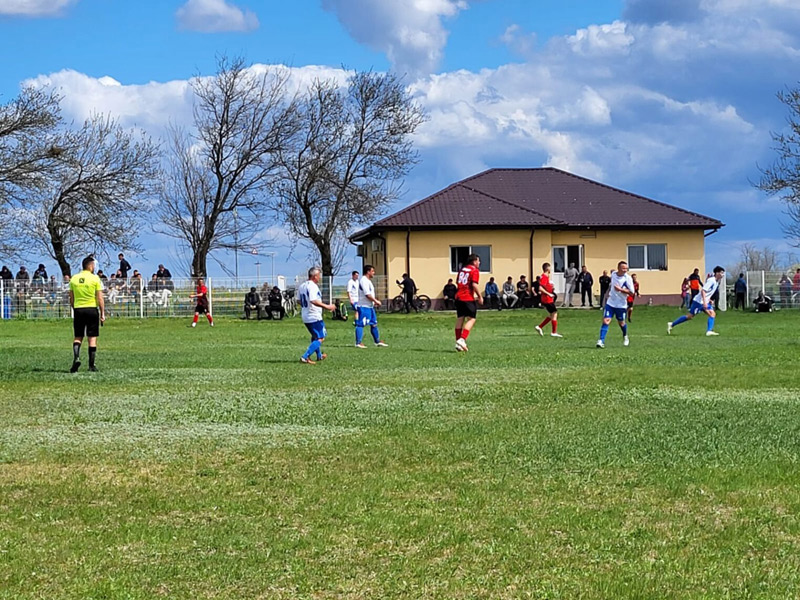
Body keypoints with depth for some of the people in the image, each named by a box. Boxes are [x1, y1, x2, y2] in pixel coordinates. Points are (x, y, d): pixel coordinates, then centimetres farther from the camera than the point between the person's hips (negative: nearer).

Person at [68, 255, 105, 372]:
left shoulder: (74, 279, 5)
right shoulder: (95, 278, -5)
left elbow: (71, 299, 9)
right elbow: (100, 298, -7)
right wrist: (102, 313, -2)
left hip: (78, 310, 3)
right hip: (92, 309, -3)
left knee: (77, 337, 10)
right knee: (92, 338, 3)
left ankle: (76, 357, -13)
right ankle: (92, 365, 5)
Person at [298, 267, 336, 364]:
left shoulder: (302, 286, 10)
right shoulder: (313, 286, -19)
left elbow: (299, 300, 17)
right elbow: (314, 301, -30)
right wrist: (327, 306, -24)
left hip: (305, 316, 10)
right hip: (314, 317, -10)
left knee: (315, 336, 27)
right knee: (320, 338, -7)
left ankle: (319, 355, 43)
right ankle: (305, 357, -17)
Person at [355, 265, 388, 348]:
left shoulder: (368, 281, 18)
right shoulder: (364, 281, -15)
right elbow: (367, 294, -22)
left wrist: (375, 301, 13)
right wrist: (376, 301, -13)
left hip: (370, 306, 11)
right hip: (364, 306, -11)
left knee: (374, 324, 15)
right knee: (361, 324, -8)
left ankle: (378, 341, 24)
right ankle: (358, 342, -8)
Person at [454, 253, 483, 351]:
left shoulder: (462, 269, 15)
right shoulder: (475, 271, -7)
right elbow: (474, 285, -17)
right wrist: (480, 297, -9)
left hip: (459, 297, 7)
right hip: (469, 298, -7)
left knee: (460, 319, 10)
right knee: (471, 319, -2)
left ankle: (458, 342, 8)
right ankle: (462, 339, -17)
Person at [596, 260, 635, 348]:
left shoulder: (628, 278, -13)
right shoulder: (613, 274, 1)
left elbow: (632, 293, -16)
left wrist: (620, 289, -24)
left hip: (621, 305, -2)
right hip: (610, 303, 2)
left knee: (621, 323, 12)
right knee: (606, 321, -12)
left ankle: (625, 337, 42)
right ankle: (601, 341, -14)